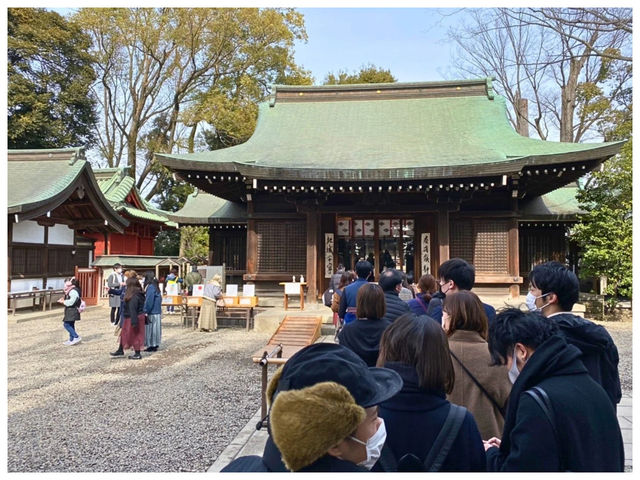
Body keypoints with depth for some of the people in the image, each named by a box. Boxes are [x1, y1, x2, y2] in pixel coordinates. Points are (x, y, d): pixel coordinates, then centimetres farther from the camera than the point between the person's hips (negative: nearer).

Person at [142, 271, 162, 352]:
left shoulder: (150, 287, -18)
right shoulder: (154, 286, 11)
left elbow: (149, 301, -21)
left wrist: (146, 311, -16)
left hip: (152, 312, -9)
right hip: (157, 311, 9)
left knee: (151, 328, -1)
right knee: (154, 328, 13)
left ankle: (152, 346, 5)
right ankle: (155, 345, 19)